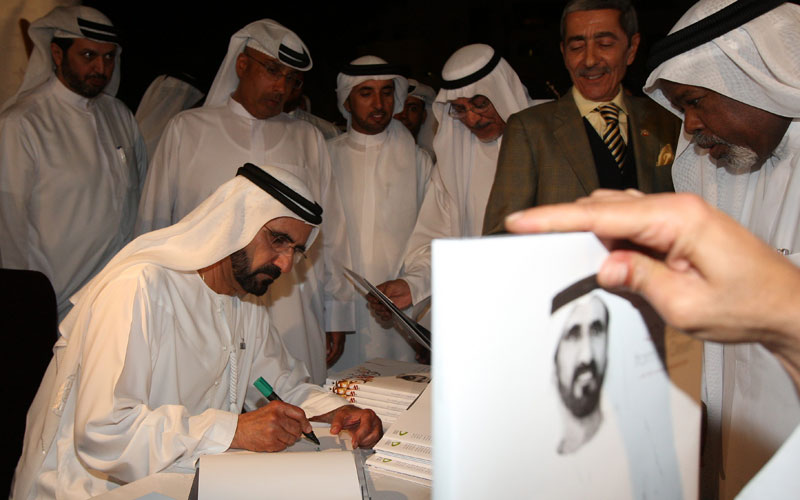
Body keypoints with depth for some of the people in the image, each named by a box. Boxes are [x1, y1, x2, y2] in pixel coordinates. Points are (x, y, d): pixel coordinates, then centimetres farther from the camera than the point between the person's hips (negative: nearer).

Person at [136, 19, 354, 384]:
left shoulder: (308, 138, 17)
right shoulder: (186, 129, 11)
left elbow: (330, 231, 15)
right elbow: (153, 224, 12)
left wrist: (335, 311, 12)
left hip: (293, 318, 2)